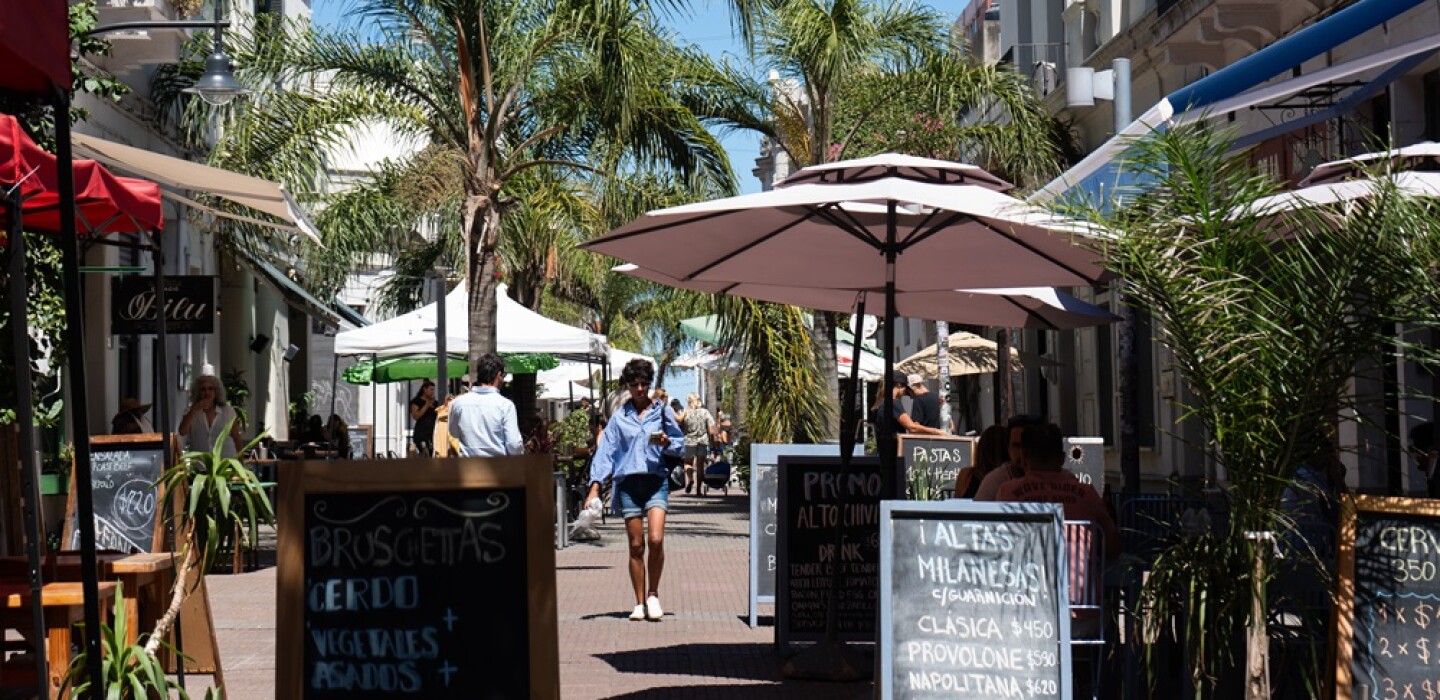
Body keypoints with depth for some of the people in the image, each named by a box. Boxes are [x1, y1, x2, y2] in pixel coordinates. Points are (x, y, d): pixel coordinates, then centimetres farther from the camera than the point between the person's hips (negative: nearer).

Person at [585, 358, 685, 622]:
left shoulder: (662, 411, 9)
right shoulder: (619, 417, 10)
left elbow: (679, 443, 12)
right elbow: (606, 451, 5)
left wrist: (667, 443, -11)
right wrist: (595, 486, -5)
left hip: (656, 481, -1)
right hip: (628, 482, 1)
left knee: (655, 540, -16)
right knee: (636, 546, 2)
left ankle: (653, 595, 2)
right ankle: (640, 603, 10)